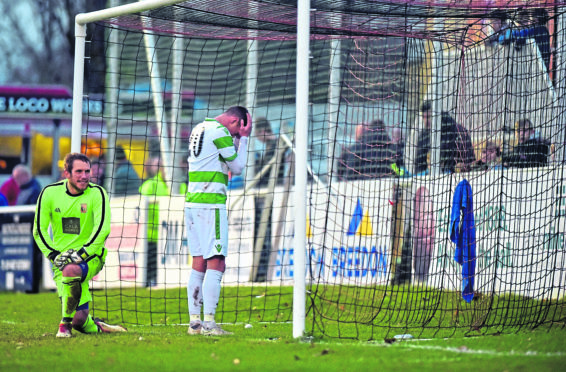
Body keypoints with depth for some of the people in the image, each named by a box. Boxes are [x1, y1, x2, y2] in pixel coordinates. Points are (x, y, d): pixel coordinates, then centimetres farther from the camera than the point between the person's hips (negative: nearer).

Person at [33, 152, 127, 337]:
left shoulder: (96, 193, -7)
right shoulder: (50, 193, -1)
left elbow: (103, 230, -15)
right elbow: (39, 230, 2)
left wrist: (81, 253, -25)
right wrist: (53, 255, -11)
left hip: (91, 256, -2)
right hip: (61, 257, 2)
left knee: (72, 270, -38)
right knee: (79, 316, -14)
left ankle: (66, 324, -17)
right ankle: (96, 327, 23)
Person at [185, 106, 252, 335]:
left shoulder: (199, 129, 18)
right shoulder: (220, 132, -10)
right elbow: (237, 168, -2)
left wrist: (237, 139, 18)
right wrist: (243, 138, 4)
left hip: (192, 202, 9)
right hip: (211, 204, -9)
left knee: (198, 264, 10)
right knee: (216, 264, -9)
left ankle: (194, 321, 9)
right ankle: (208, 323, -14)